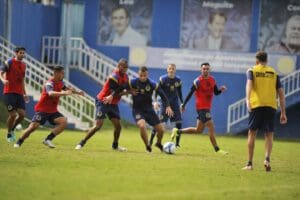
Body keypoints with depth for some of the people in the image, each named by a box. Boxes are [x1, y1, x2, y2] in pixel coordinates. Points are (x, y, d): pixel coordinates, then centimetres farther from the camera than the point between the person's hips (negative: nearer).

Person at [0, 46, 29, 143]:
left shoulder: (23, 65, 16)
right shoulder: (9, 62, -4)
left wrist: (25, 93, 21)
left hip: (19, 93, 6)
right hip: (9, 92, -6)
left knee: (22, 114, -6)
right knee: (13, 114, -10)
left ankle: (12, 129, 19)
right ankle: (9, 134, 11)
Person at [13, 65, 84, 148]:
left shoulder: (60, 83, 4)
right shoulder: (49, 83, -22)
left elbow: (67, 89, 29)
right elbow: (51, 93, -45)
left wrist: (77, 92, 24)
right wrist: (64, 93, -56)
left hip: (52, 111, 7)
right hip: (42, 110, -7)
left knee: (63, 122, -16)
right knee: (33, 126, -16)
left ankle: (48, 139, -11)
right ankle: (19, 142, 5)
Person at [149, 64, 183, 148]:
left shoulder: (178, 80, 3)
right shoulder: (163, 79, -8)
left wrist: (182, 103, 13)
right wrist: (155, 102, -20)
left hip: (175, 104, 4)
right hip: (164, 103, -4)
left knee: (179, 123, -4)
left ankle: (177, 143, 7)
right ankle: (150, 141, -2)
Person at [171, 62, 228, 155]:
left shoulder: (212, 80, 8)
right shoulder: (198, 81, -12)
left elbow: (216, 92, 14)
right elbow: (190, 93, -9)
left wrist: (221, 90, -8)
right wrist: (183, 104, -7)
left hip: (207, 108, 8)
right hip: (201, 108, -8)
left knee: (198, 130, 15)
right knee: (211, 128, -10)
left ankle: (177, 131, 27)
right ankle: (217, 149, -3)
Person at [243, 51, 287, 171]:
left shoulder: (252, 71, 10)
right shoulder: (273, 73, 16)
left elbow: (249, 84, -12)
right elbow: (281, 93, 12)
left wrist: (247, 99, -27)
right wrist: (283, 113, 14)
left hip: (256, 105, -1)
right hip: (271, 106, 1)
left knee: (252, 133, 9)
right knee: (269, 135, 8)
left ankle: (250, 164, 7)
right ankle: (267, 159, -16)